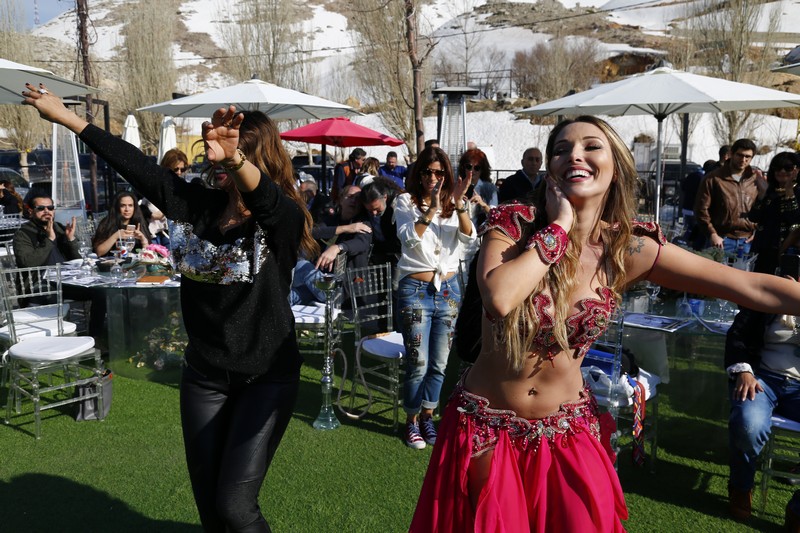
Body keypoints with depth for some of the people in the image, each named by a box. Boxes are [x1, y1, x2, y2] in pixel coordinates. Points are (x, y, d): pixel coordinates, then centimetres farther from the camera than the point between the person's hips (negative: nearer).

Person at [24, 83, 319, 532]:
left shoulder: (283, 217, -15)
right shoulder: (199, 205, -1)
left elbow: (263, 196, -37)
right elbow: (138, 167, 1)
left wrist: (233, 157, -57)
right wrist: (66, 116, 4)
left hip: (266, 379, -5)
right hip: (204, 374, 5)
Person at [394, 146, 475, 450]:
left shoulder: (452, 204, 9)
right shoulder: (406, 201, 0)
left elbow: (468, 238, -7)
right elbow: (409, 237, -16)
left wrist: (459, 204, -19)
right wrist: (432, 210, -26)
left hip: (448, 288, 4)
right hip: (415, 288, -3)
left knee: (439, 363, 9)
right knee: (418, 363, -3)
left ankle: (427, 416, 27)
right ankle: (411, 421, 17)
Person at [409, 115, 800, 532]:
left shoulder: (630, 249, -9)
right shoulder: (512, 224, -13)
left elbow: (760, 289, -10)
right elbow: (500, 299, -32)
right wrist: (560, 226, -23)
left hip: (569, 433, 2)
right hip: (486, 428, -1)